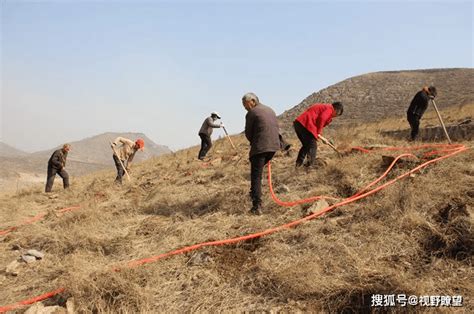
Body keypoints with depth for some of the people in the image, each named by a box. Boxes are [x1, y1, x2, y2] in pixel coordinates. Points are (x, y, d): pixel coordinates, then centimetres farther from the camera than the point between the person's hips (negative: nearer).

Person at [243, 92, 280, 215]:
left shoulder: (251, 113, -6)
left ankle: (257, 206, -7)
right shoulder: (270, 110, 17)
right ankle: (255, 192, 33)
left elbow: (248, 133, -1)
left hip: (260, 147, -7)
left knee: (256, 176, -3)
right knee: (257, 171, 28)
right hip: (274, 146, 8)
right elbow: (277, 128, 18)